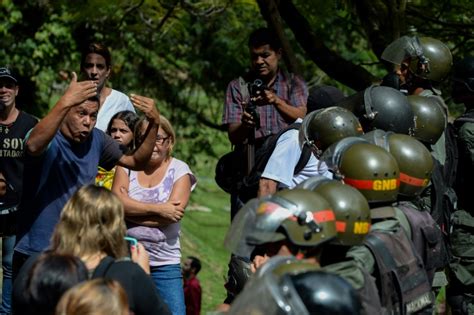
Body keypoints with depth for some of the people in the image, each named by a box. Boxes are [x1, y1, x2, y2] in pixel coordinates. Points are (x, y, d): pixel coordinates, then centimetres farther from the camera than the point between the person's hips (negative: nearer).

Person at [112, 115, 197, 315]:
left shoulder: (179, 170, 3)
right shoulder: (127, 165, 6)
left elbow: (174, 212, -11)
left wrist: (131, 209, -9)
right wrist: (158, 209, -13)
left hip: (165, 263, -1)